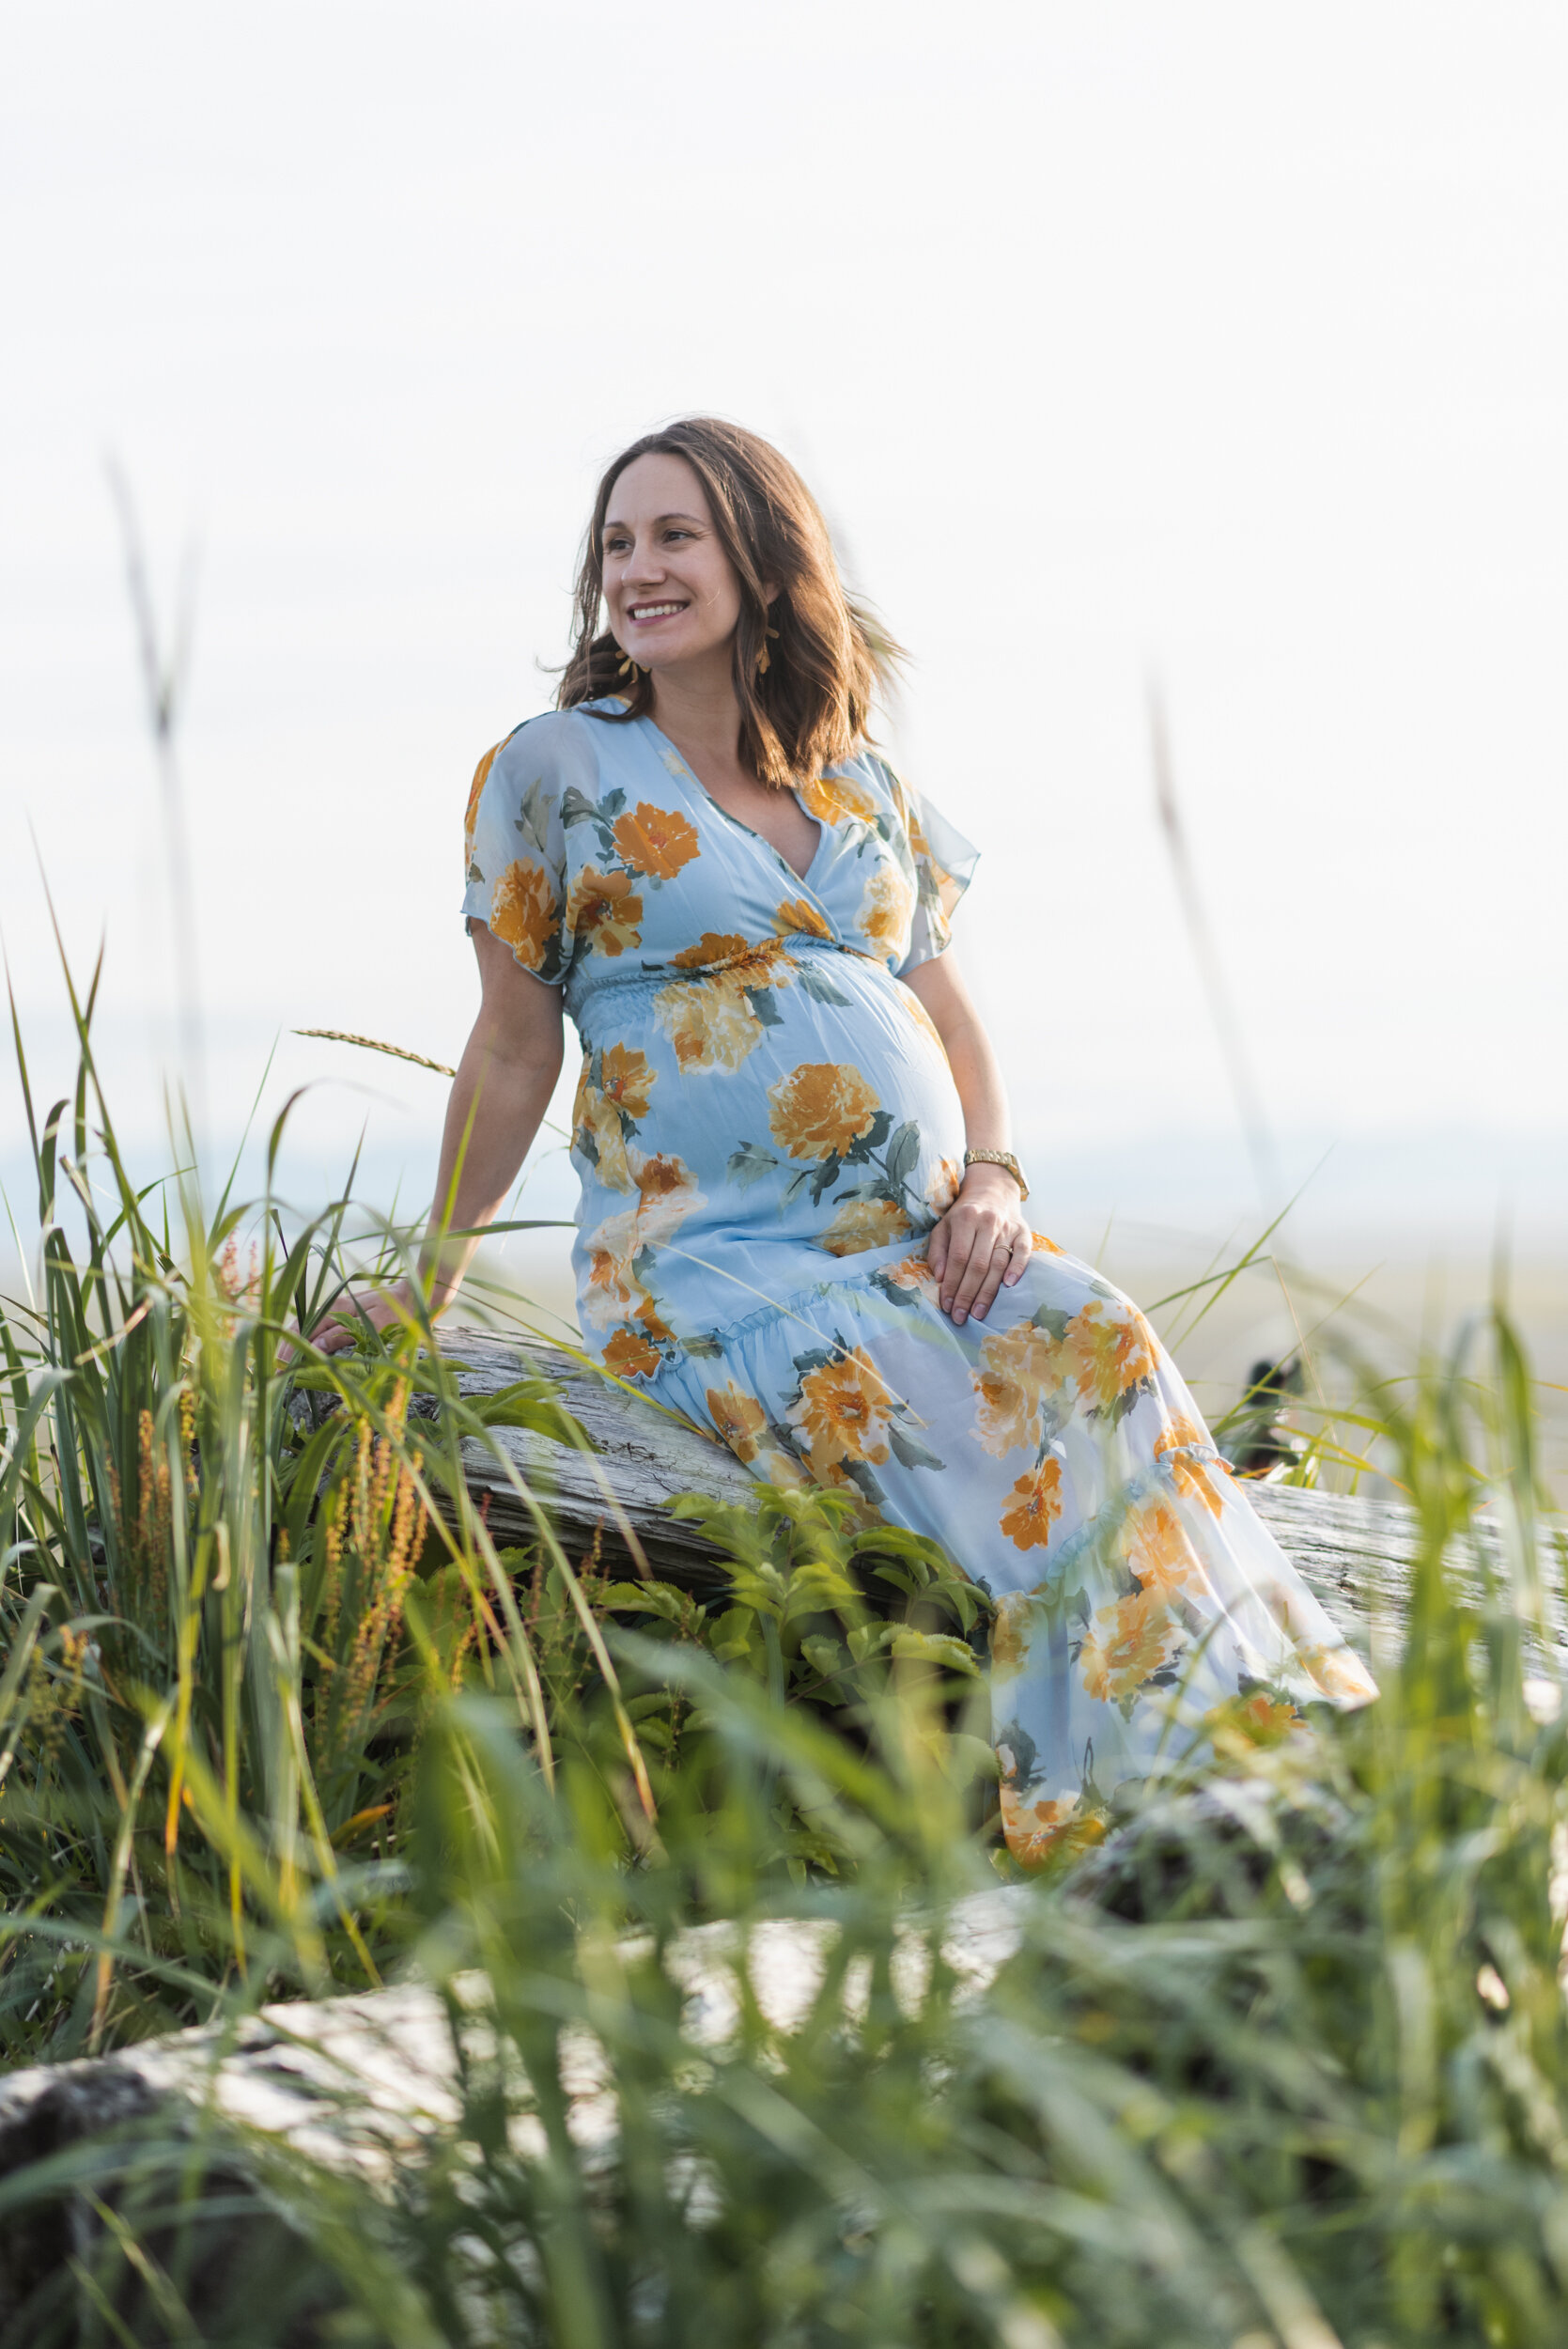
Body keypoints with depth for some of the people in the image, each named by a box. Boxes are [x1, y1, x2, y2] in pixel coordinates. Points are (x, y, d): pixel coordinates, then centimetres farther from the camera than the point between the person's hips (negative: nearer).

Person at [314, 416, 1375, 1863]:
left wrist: (992, 1174, 1)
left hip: (924, 1236, 4)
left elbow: (949, 1008, 20)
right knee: (963, 1437, -30)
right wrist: (426, 1292, 6)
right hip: (711, 1251, -4)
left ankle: (1215, 1755, -22)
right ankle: (1064, 1813, -20)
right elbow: (514, 1052, 7)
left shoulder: (864, 783, 16)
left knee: (1107, 1352, -26)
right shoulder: (554, 773, 4)